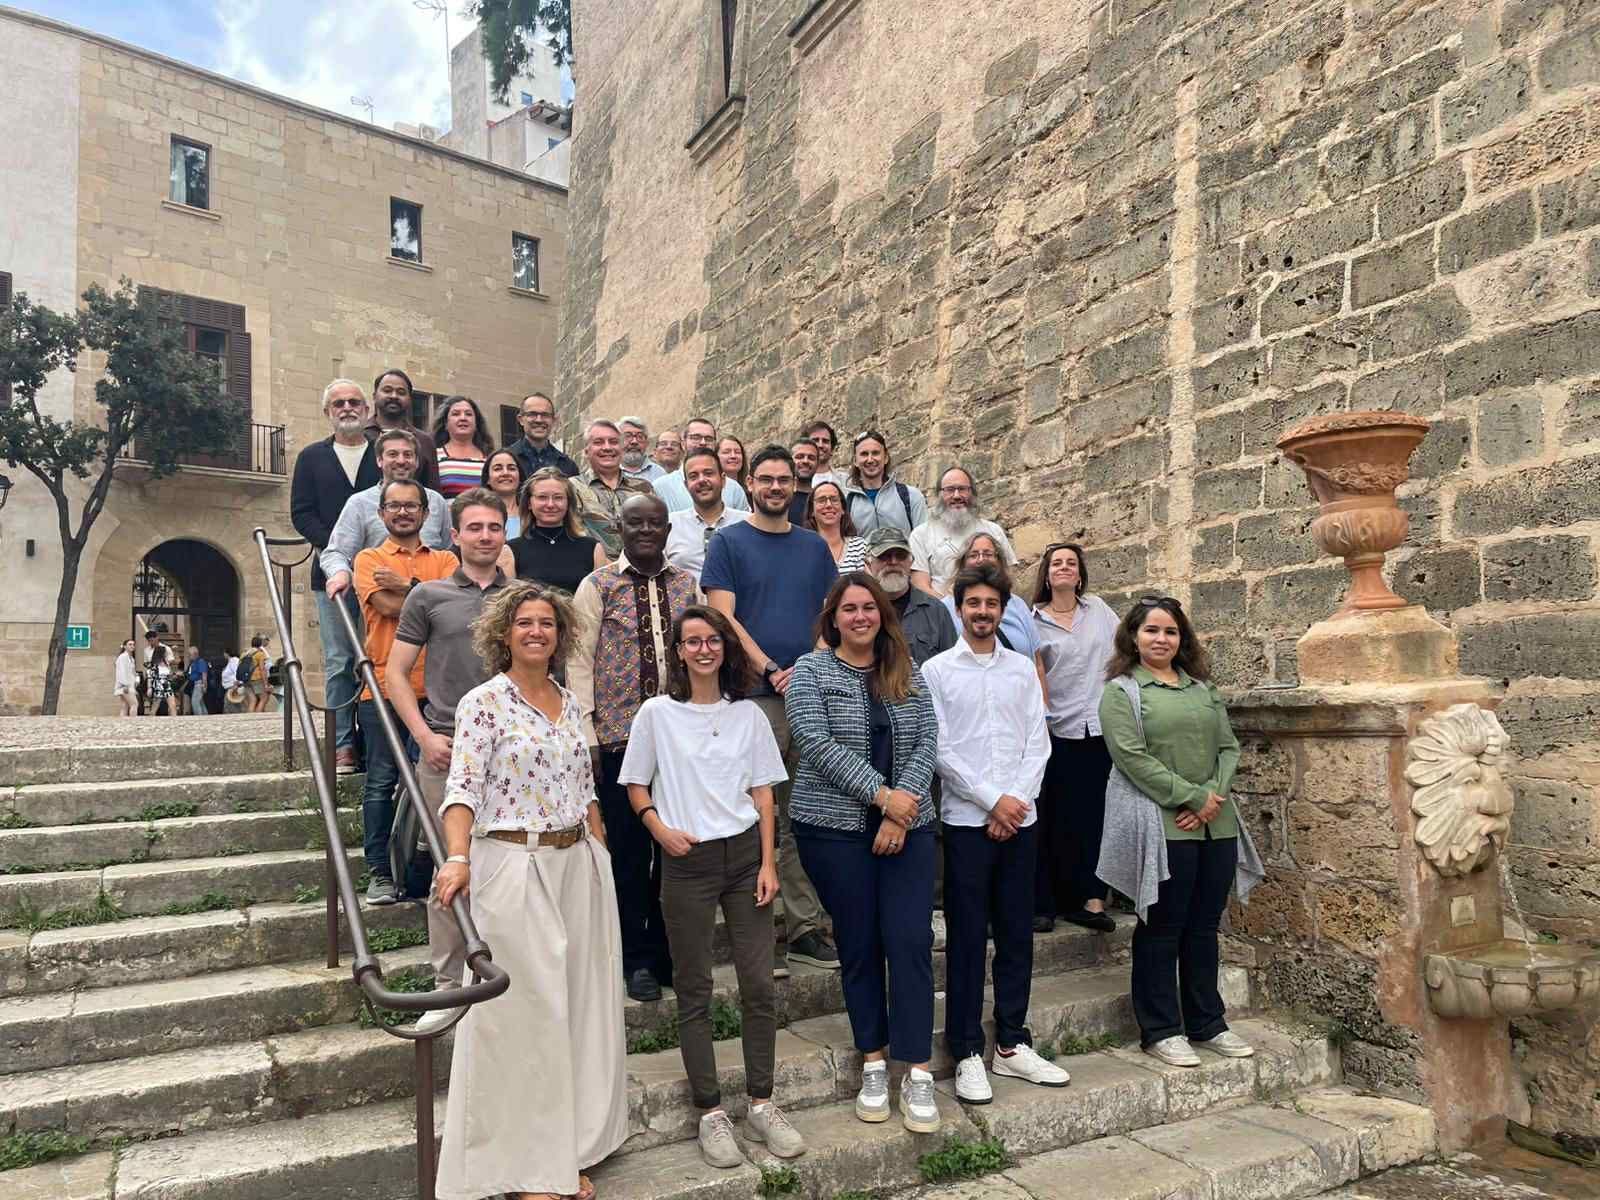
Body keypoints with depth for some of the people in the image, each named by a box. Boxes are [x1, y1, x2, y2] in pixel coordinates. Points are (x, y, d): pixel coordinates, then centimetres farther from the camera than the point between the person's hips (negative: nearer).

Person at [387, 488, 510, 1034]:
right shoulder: (428, 596, 6)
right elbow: (395, 672, 6)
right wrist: (424, 734, -6)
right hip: (446, 750, -1)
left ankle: (510, 977, 20)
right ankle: (450, 983, 15)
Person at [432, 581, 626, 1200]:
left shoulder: (570, 702, 11)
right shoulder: (484, 701, -7)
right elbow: (463, 787, -17)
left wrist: (602, 857, 12)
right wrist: (458, 858, -31)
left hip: (578, 865, 6)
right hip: (514, 867, -6)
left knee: (580, 1002, 12)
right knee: (525, 1011, 1)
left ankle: (569, 1149, 27)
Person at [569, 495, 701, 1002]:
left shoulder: (688, 585, 9)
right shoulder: (597, 586, 0)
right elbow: (579, 661, -3)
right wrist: (587, 735, -9)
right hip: (619, 737, -3)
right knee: (629, 850, 4)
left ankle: (670, 955, 25)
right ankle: (637, 960, 19)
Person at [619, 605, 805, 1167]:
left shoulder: (748, 714, 5)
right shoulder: (657, 713, -1)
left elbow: (763, 794, 6)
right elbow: (635, 786, 6)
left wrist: (768, 863, 0)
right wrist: (661, 829, -10)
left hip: (745, 853, 2)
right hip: (687, 862, -2)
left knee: (759, 984, 4)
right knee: (694, 990, 5)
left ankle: (761, 1105, 18)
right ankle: (710, 1111, 16)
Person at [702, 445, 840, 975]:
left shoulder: (814, 546, 16)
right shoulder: (729, 542, 5)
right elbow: (723, 617, -5)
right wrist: (772, 670, -12)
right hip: (755, 697, -4)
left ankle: (806, 927, 18)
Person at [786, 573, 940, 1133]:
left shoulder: (907, 672, 9)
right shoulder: (810, 672, -1)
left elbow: (927, 740, 2)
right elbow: (818, 744, -12)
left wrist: (903, 806, -11)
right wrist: (881, 794, -17)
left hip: (907, 826, 2)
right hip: (835, 829, -2)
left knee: (911, 941, -4)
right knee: (859, 945, 7)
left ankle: (917, 1073, 6)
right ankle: (873, 1064, 22)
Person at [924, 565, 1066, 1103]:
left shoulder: (1022, 668, 10)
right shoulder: (937, 670, 0)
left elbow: (1038, 742, 6)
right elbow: (939, 749, -6)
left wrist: (1017, 799, -7)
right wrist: (993, 800, -10)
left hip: (1020, 818, 4)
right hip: (966, 820, -3)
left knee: (1017, 934, 10)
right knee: (967, 938, 2)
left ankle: (1012, 1045, 22)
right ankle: (968, 1054, 12)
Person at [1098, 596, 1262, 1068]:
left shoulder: (1202, 688, 16)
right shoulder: (1121, 691, -3)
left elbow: (1228, 746, 11)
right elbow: (1133, 757, -13)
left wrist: (1215, 795, -6)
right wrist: (1192, 797, -14)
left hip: (1216, 826, 6)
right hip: (1163, 828, -6)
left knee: (1204, 927, 14)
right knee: (1161, 929, 3)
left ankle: (1207, 1023, 26)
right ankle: (1160, 1030, 14)